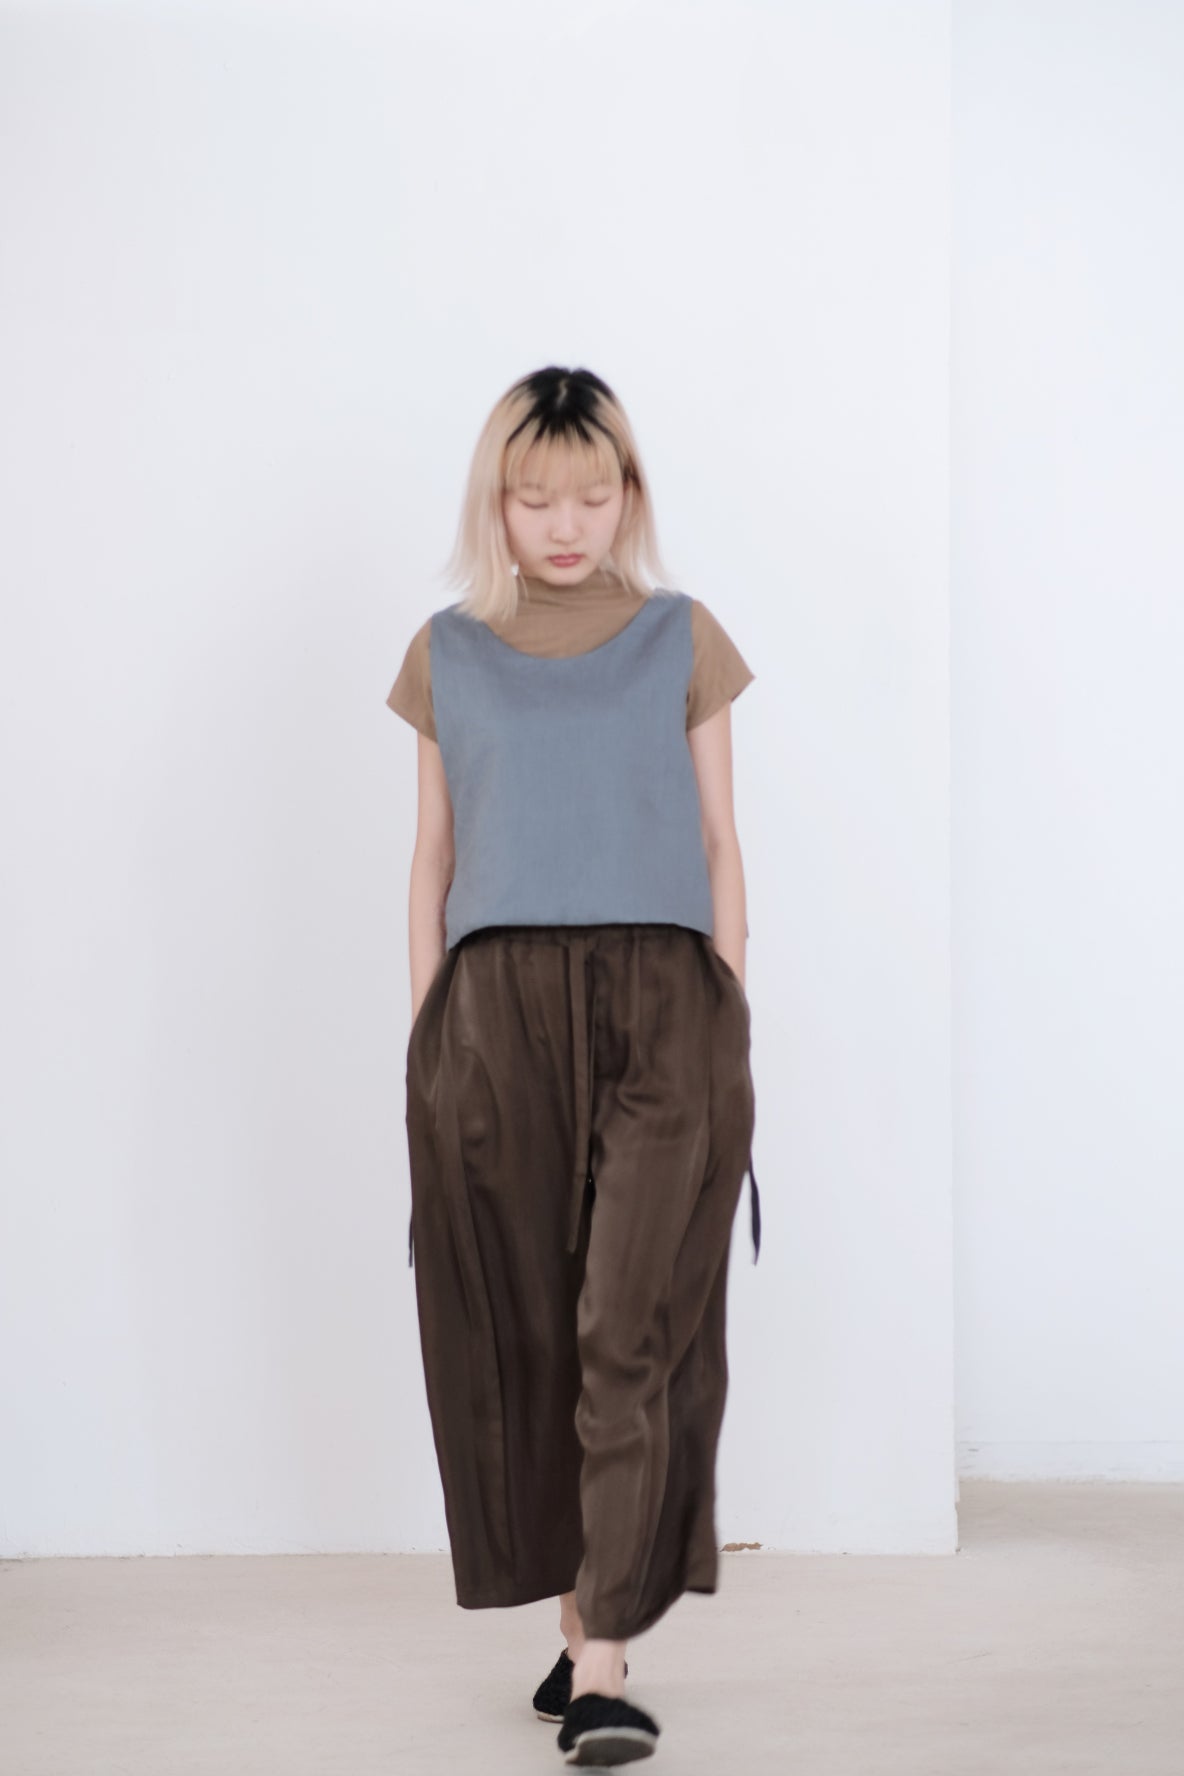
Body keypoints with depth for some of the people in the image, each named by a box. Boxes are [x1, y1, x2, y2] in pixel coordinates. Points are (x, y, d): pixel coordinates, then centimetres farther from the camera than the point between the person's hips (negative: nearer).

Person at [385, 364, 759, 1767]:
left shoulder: (683, 641, 8)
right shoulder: (448, 655, 11)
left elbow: (718, 844, 8)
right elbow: (433, 855, 13)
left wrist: (731, 1031, 2)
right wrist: (422, 1040, 7)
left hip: (661, 1006, -2)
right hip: (496, 1009, 2)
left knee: (634, 1326, -11)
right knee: (523, 1333, 5)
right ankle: (579, 1619, 20)